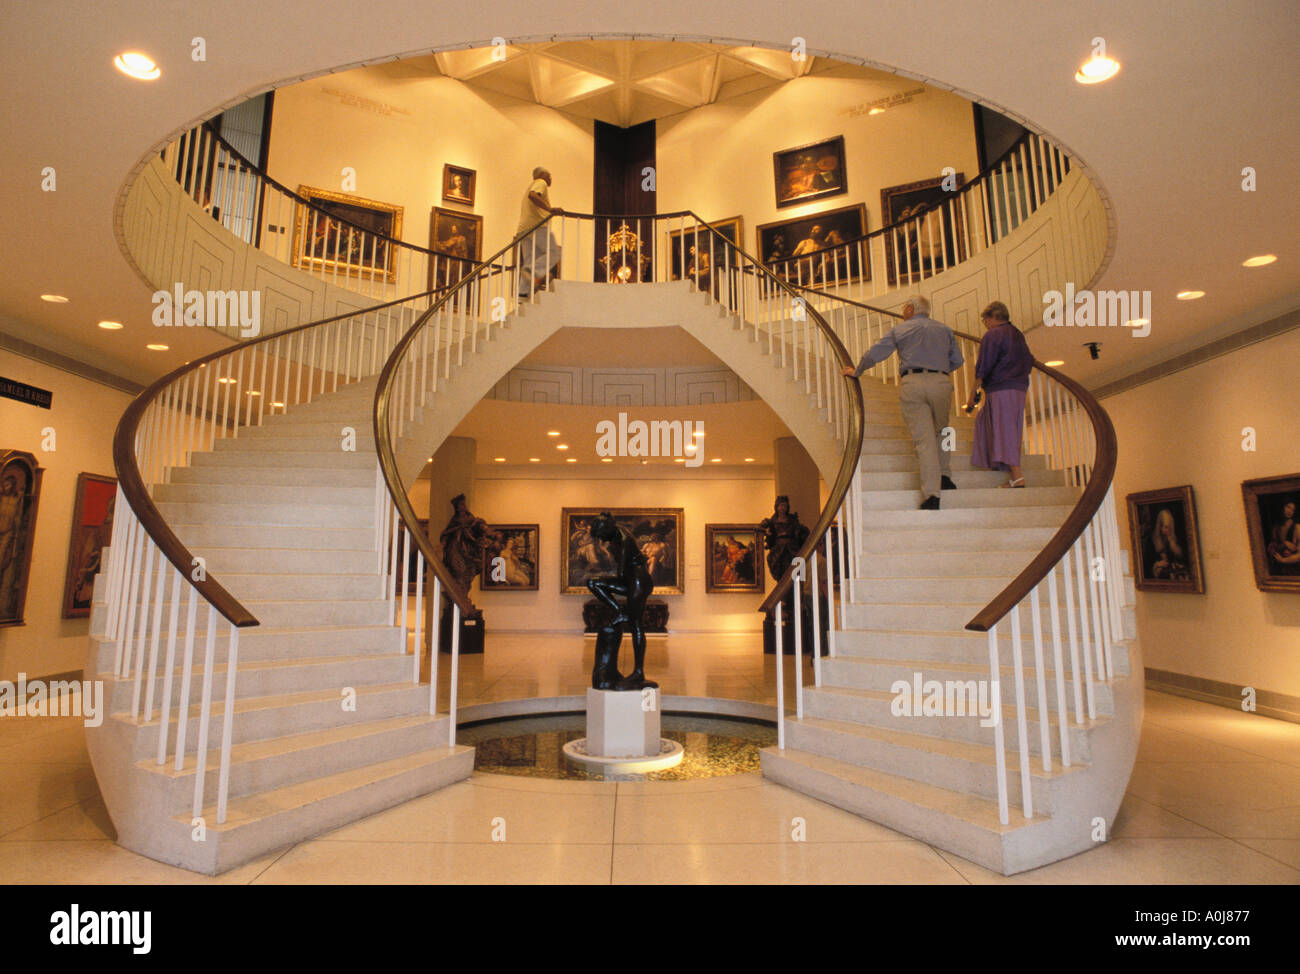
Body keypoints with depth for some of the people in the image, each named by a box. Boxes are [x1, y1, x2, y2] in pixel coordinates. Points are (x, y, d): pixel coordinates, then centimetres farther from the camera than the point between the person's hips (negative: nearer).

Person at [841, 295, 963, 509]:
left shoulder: (900, 330, 11)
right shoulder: (945, 329, 19)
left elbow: (874, 354, 10)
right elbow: (957, 360, 17)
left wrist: (856, 371, 24)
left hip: (912, 384, -2)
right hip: (941, 383, 2)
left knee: (923, 439, -6)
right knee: (940, 432, 24)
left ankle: (931, 495, -13)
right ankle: (944, 476, 16)